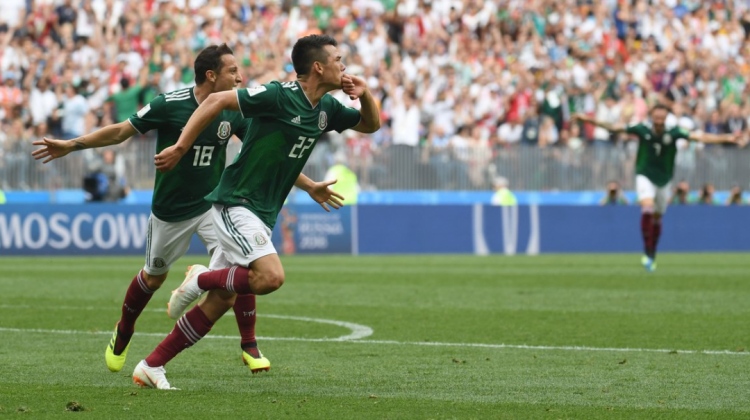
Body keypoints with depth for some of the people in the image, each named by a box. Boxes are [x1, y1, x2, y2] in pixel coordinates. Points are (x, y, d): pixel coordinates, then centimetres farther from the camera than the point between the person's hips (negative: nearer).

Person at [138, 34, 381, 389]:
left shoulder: (327, 109, 8)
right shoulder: (279, 96, -17)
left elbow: (371, 124, 22)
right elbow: (217, 100, -17)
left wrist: (364, 95, 0)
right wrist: (181, 147, -20)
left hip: (262, 214, 8)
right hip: (236, 203, -8)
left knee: (221, 300, 5)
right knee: (271, 276, -27)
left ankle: (151, 367, 10)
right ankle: (200, 279, -2)